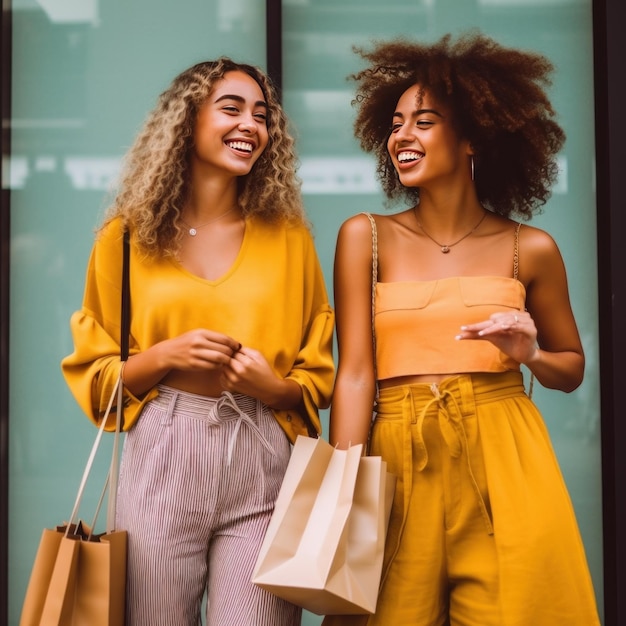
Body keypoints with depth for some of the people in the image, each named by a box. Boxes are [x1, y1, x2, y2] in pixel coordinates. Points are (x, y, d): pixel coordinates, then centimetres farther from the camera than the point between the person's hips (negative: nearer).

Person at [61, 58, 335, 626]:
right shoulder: (129, 238, 5)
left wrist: (274, 386, -10)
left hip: (262, 461, 1)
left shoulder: (288, 237, 7)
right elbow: (94, 375, 7)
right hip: (160, 458, 0)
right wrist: (165, 357, -10)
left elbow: (317, 378, 11)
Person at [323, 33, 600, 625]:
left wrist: (529, 355, -7)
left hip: (504, 466, 0)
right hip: (400, 464, 0)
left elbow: (573, 366, 16)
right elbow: (355, 372, -3)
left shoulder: (530, 248, 4)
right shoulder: (365, 237, 2)